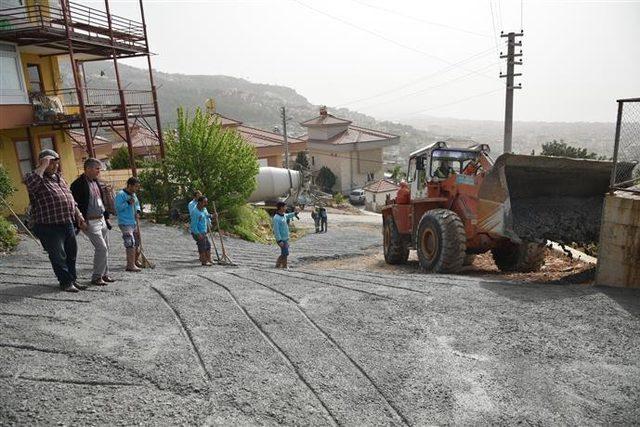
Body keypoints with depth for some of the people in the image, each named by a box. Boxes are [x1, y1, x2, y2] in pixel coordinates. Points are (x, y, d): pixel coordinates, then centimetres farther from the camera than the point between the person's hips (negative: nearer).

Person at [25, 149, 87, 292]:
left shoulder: (59, 178, 16)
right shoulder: (38, 179, -9)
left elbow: (71, 199, 21)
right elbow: (29, 183, -35)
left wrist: (78, 215, 15)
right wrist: (43, 166, -24)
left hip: (68, 223, 8)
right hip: (49, 227, -8)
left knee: (71, 253, 16)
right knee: (58, 256, 4)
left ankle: (73, 279, 30)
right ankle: (66, 282, 17)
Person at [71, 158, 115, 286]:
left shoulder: (96, 182, 13)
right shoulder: (78, 184, -14)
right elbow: (75, 204, -16)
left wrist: (106, 216, 16)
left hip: (102, 220, 9)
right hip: (90, 222, -8)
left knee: (105, 248, 12)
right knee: (101, 248, -11)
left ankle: (105, 274, 24)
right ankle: (96, 277, 2)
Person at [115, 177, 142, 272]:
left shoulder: (133, 194, 12)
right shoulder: (121, 194, -13)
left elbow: (137, 204, 24)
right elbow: (117, 207, -19)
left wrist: (138, 211, 5)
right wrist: (128, 203, -26)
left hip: (134, 222, 9)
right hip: (125, 223, -9)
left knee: (136, 243, 17)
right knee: (130, 243, -17)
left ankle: (135, 262, 34)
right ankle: (131, 265, -17)